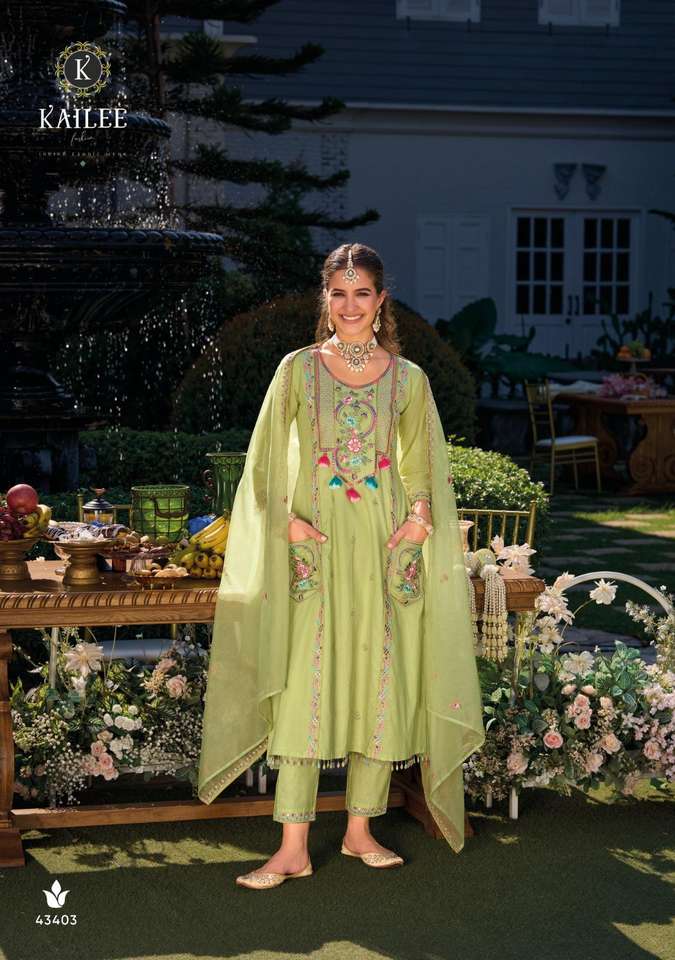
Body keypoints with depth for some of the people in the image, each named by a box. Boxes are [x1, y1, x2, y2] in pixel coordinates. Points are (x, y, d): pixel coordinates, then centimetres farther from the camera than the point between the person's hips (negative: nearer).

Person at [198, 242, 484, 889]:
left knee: (382, 685, 5)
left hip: (384, 547, 2)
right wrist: (288, 520, -10)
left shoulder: (408, 379, 6)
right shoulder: (298, 369, 3)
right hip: (314, 546, -2)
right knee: (303, 687, -4)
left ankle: (360, 830, 18)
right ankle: (293, 848, -1)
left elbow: (422, 467, 11)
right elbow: (267, 461, 4)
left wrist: (420, 515, -7)